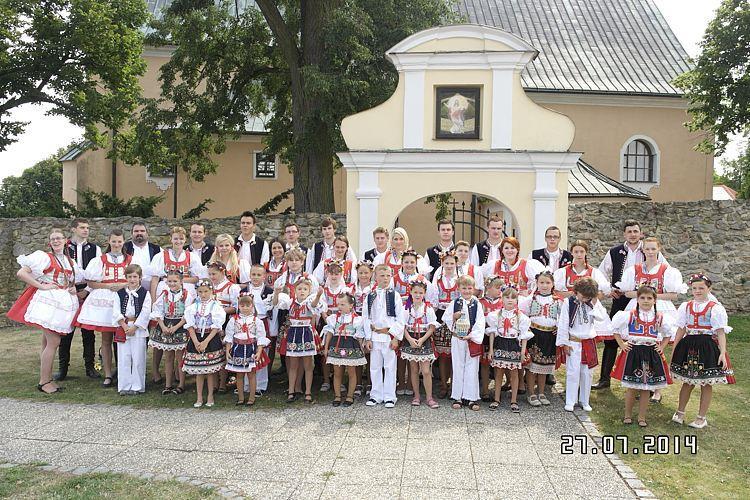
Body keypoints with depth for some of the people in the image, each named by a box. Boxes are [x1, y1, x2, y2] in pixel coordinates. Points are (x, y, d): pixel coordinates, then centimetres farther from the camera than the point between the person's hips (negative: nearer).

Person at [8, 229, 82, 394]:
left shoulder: (70, 262, 17)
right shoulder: (44, 257, -4)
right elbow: (21, 273, -11)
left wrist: (74, 288, 8)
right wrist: (41, 286, -14)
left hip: (65, 302, 7)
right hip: (49, 300, -7)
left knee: (47, 342, 13)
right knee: (53, 342, -10)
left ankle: (45, 379, 18)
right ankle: (44, 382, -1)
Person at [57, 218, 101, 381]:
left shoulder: (95, 249, 7)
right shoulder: (64, 248, 3)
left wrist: (87, 290, -6)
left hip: (88, 293, 1)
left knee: (88, 332, 5)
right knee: (66, 331, 2)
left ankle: (90, 367, 12)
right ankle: (63, 368, 11)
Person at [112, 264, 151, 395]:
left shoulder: (145, 293, 0)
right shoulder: (120, 293, 8)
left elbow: (145, 313, -6)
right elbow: (116, 312, 2)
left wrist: (134, 327, -12)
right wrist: (125, 326, -10)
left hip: (139, 328, -2)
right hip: (123, 327, 2)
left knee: (138, 358, 0)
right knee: (124, 358, 4)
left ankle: (137, 386, 10)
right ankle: (125, 386, 13)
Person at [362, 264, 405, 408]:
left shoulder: (394, 295, -1)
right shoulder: (370, 296, 5)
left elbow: (400, 319, -3)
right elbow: (365, 318, 6)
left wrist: (396, 337, -9)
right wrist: (368, 338, 1)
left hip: (389, 336, -2)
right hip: (374, 336, 3)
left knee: (390, 367, 3)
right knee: (375, 367, 9)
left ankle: (389, 396, 13)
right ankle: (376, 395, 21)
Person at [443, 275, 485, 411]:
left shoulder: (477, 304, 1)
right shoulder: (455, 303, 5)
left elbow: (480, 323, -4)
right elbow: (445, 318, 8)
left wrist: (472, 335, -14)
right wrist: (454, 317, -11)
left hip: (472, 340, -1)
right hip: (457, 339, 1)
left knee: (472, 369, 2)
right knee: (458, 368, 5)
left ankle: (471, 397, 9)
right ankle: (457, 397, 13)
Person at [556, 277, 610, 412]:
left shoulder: (593, 303, 4)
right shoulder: (568, 302, -7)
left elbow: (602, 318, -9)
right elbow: (563, 324, -6)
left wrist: (595, 304, -12)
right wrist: (564, 343, -7)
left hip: (589, 343, 4)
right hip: (573, 343, -3)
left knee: (587, 373, 9)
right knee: (573, 372, -4)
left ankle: (584, 401, 22)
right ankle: (570, 402, 6)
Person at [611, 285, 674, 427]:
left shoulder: (660, 318, 4)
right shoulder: (629, 315, -2)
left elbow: (668, 334, 20)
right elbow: (615, 328, 9)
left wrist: (661, 347, 7)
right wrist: (622, 344, 2)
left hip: (651, 355, 2)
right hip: (632, 353, -2)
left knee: (646, 389, 6)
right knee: (631, 388, 3)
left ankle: (642, 417, 20)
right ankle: (627, 415, 19)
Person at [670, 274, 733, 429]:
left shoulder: (715, 308, -5)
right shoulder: (686, 306, 7)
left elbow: (720, 332, -8)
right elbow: (681, 329, 10)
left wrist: (723, 352, -16)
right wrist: (674, 350, 8)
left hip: (708, 347, -3)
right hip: (689, 345, 3)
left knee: (706, 384, 6)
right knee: (687, 381, 13)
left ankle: (701, 417, 19)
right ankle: (679, 413, 27)